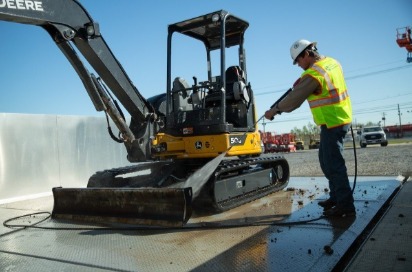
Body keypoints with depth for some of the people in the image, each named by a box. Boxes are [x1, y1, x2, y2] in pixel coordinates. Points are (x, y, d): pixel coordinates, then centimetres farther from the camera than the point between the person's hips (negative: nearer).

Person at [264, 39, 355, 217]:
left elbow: (295, 98, -16)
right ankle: (336, 197, 28)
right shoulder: (332, 62, 9)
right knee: (326, 161, 17)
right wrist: (303, 82, 10)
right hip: (341, 118, 10)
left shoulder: (314, 73, -20)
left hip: (332, 123, -10)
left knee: (334, 164, -4)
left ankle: (346, 206, 4)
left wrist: (274, 110, -6)